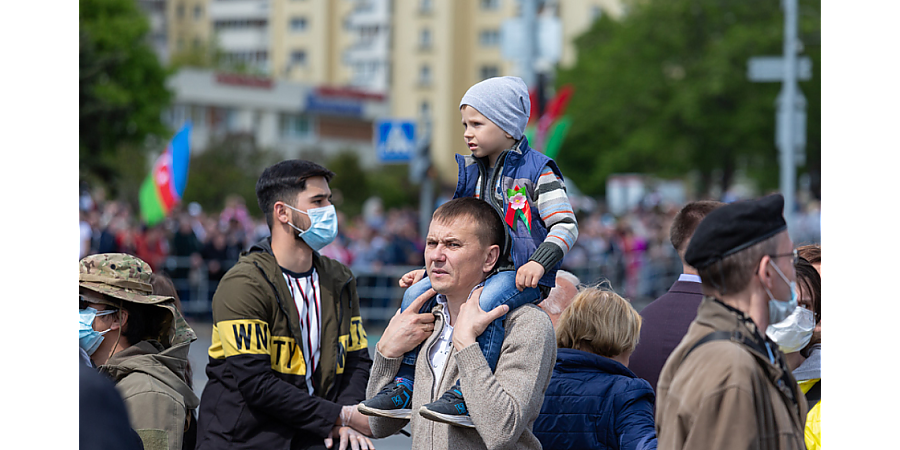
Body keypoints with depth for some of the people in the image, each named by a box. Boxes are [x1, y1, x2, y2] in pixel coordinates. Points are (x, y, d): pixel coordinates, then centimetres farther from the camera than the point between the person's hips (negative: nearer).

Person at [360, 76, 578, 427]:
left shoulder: (537, 171, -3)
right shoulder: (471, 172, 17)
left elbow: (566, 225, -11)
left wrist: (539, 263, -26)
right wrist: (429, 270, 14)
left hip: (522, 276, -7)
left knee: (485, 304, -37)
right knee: (416, 294, -10)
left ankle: (465, 397, -39)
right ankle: (404, 388, -8)